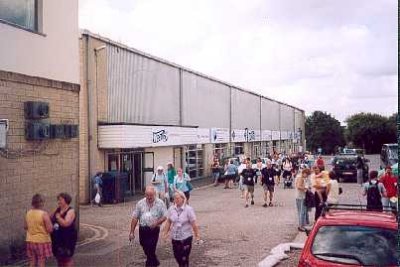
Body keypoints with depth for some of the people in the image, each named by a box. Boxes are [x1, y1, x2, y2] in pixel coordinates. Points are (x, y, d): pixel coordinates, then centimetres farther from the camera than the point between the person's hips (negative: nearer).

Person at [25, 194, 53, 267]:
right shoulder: (44, 214, -17)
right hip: (42, 241, -6)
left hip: (30, 241, 6)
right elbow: (50, 229, -18)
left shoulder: (28, 213, 1)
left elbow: (25, 227, 14)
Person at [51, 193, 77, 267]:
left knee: (67, 258, -2)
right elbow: (51, 219, 17)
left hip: (68, 239, -7)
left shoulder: (70, 211, -13)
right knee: (59, 258, 15)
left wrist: (58, 217, -17)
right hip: (57, 238, 7)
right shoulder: (57, 210, 9)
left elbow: (66, 223, -26)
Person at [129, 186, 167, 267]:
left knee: (150, 250, -7)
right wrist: (132, 232, 0)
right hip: (142, 229, 4)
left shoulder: (160, 203, -5)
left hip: (154, 230, -4)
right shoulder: (140, 203, 0)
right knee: (145, 249, 17)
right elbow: (135, 218, 2)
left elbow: (165, 216, -2)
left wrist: (156, 223, -20)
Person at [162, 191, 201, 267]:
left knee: (184, 257, 1)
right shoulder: (171, 209, -3)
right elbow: (168, 222, 5)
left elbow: (193, 224, -11)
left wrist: (197, 235, -10)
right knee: (177, 255, 14)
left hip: (186, 237, -4)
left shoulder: (188, 209, -13)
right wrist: (165, 233, 6)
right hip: (175, 237, 4)